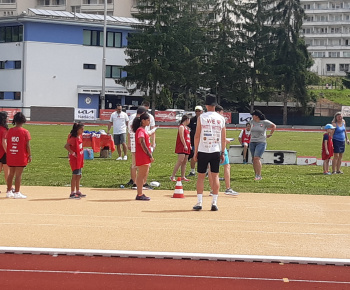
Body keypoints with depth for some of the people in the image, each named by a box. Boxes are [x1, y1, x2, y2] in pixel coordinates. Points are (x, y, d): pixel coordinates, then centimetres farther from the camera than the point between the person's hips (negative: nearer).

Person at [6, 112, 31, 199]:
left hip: (10, 155, 5)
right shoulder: (25, 132, -8)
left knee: (11, 174, 14)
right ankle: (17, 193, -2)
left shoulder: (10, 131, 4)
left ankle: (9, 191, 21)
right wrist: (29, 155, -1)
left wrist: (8, 154, 15)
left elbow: (7, 143, 7)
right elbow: (27, 145, -9)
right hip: (21, 156, -5)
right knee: (18, 174, -3)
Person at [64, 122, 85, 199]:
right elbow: (66, 146, -32)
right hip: (74, 159, -9)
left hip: (79, 159, 9)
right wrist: (73, 153, -23)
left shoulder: (80, 136, 7)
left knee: (78, 176, 15)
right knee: (75, 176, -5)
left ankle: (78, 192, 24)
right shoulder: (73, 138, -20)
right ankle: (72, 193, -1)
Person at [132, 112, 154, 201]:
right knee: (141, 175, -6)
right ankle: (139, 195, -3)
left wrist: (150, 155, 17)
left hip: (145, 157, 10)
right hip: (142, 156, -10)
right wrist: (150, 155, -18)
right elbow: (142, 144, -20)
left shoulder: (143, 130, 16)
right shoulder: (140, 130, -14)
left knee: (144, 175, 13)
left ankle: (140, 194, 19)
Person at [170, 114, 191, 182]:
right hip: (181, 147, -10)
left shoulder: (186, 127, 20)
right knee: (180, 161, -14)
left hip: (186, 147, 10)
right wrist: (185, 145, -19)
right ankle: (172, 176, -13)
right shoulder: (181, 127, -9)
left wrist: (189, 145, 17)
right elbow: (182, 137, -16)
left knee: (184, 162, 7)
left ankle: (183, 177, 9)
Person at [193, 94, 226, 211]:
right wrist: (223, 152, 13)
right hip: (216, 151, 2)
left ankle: (199, 203, 0)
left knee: (201, 176, 4)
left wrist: (195, 152, 1)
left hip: (203, 151, -2)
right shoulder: (221, 118, 3)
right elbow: (223, 138, 5)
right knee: (215, 176, 6)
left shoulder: (201, 117, -4)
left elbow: (197, 136, -4)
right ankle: (214, 203, 3)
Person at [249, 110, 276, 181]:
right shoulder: (252, 122, 9)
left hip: (261, 142, -6)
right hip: (252, 142, 6)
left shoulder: (264, 122, -5)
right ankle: (256, 175, 11)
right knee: (253, 159, 4)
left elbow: (274, 126, 6)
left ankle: (259, 176, -15)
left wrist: (270, 134, 7)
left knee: (257, 158, -17)